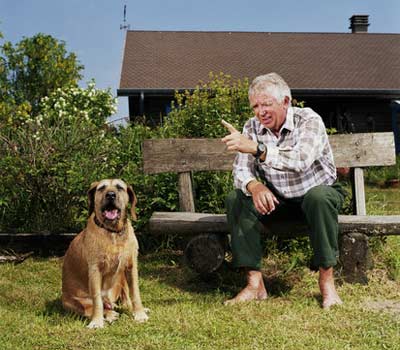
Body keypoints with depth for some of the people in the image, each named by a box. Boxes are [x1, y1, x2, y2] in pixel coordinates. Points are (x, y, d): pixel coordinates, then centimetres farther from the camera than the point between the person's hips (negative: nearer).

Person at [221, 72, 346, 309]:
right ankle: (255, 284, -21)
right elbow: (241, 169, -13)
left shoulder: (309, 121, -21)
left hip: (316, 192, -4)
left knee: (319, 197, -38)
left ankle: (327, 280, -24)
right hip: (277, 198, 4)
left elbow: (300, 160, -40)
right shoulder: (253, 127, -5)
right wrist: (253, 185, -37)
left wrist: (256, 148, -52)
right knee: (236, 199, -20)